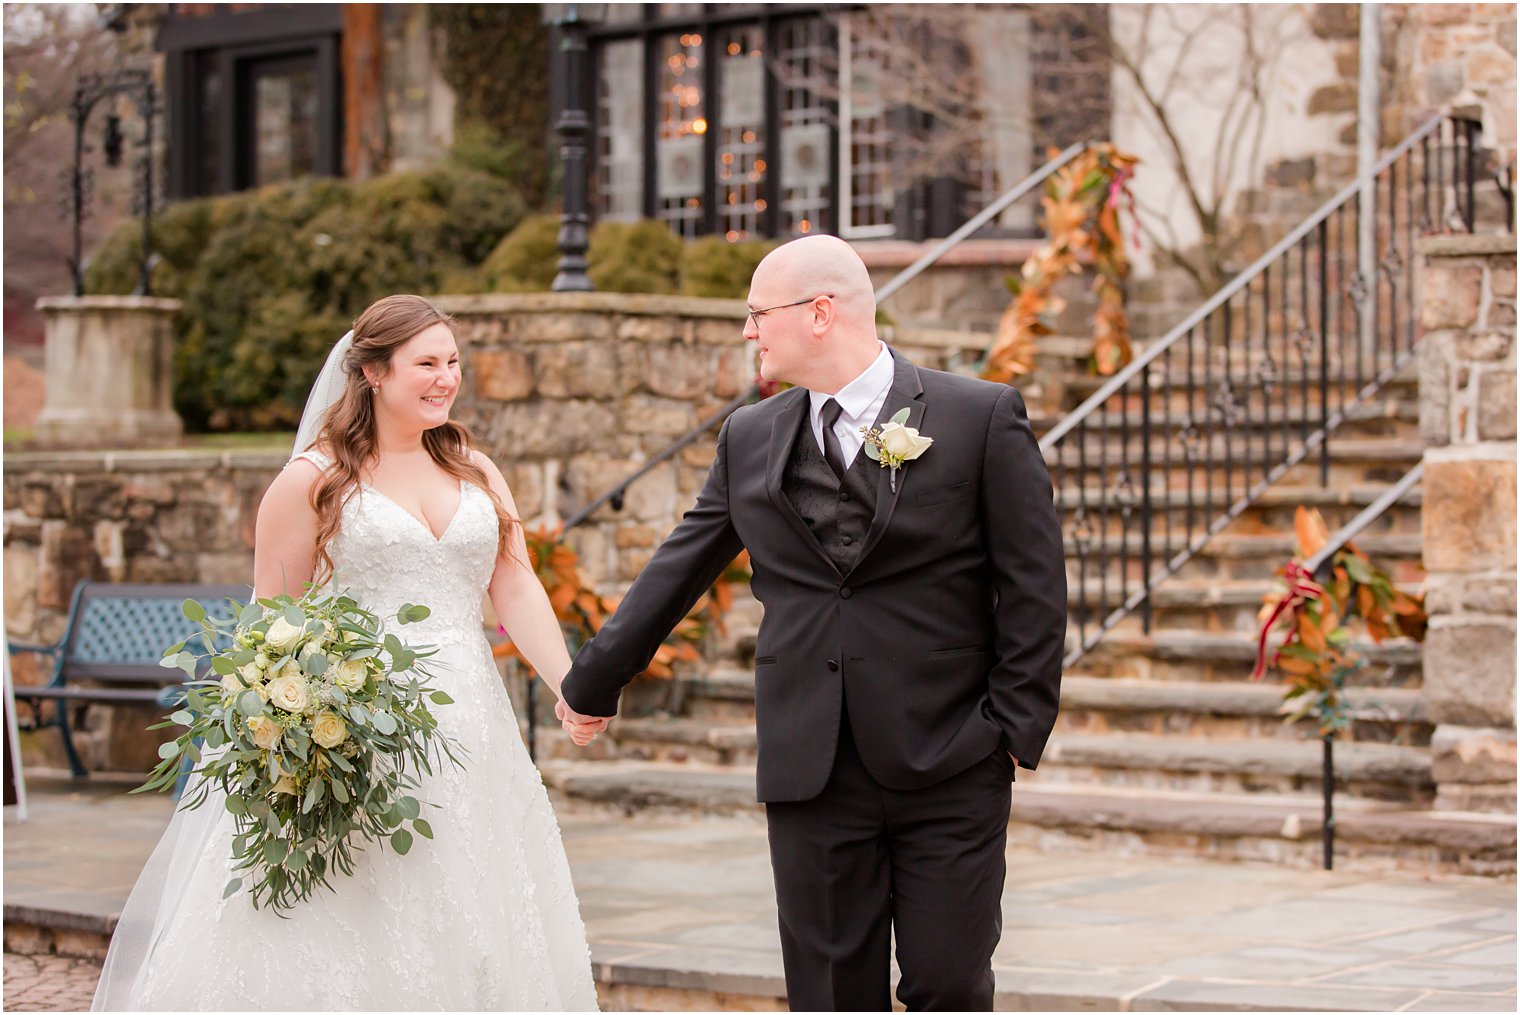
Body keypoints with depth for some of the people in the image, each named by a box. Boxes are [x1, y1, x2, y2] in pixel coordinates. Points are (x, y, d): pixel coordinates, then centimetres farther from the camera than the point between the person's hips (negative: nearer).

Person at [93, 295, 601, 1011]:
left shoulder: (476, 473, 14)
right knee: (344, 946, -6)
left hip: (467, 732, 5)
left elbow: (516, 589, 5)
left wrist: (570, 689, -10)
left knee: (465, 933, 5)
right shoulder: (315, 479, 0)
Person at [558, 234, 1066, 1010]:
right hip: (810, 769, 4)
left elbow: (1033, 588, -3)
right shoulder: (750, 439, 9)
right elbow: (677, 570, 18)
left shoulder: (983, 417, -3)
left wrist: (1015, 728, -7)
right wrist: (593, 682, 22)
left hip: (950, 770, -3)